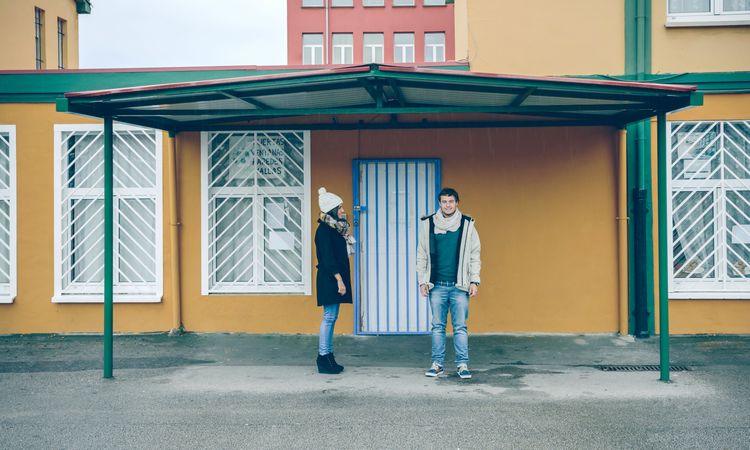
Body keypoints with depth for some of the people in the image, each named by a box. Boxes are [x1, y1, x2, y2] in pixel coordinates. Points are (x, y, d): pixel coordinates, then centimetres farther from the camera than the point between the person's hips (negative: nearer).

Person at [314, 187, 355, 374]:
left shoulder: (336, 229, 16)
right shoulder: (324, 230, -12)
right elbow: (327, 257, -18)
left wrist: (341, 279, 13)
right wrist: (339, 279, -21)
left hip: (336, 279, 9)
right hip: (330, 280, -9)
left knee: (331, 317, 10)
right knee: (329, 316, -8)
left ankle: (328, 356, 14)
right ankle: (323, 358, -4)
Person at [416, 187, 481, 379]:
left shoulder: (467, 225, 3)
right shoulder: (428, 224, 4)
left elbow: (474, 255, 5)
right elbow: (422, 255, 8)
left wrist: (474, 281, -2)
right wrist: (422, 281, 3)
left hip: (459, 286, -1)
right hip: (436, 285, 1)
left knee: (460, 327, 1)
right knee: (437, 326, 7)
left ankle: (462, 364, 7)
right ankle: (437, 363, 13)